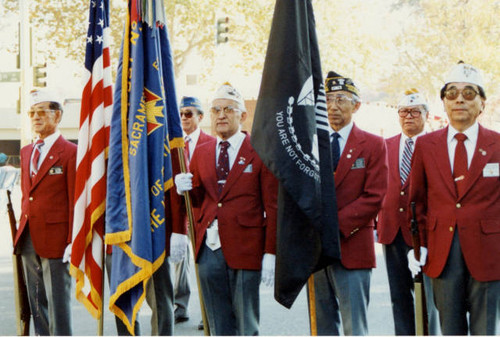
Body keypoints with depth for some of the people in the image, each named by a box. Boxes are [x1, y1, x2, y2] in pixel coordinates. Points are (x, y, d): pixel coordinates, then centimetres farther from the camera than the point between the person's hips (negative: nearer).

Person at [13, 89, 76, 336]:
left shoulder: (70, 152, -8)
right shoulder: (26, 152, 15)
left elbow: (75, 201, -10)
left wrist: (73, 242, -13)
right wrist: (21, 229, 13)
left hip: (55, 239, -7)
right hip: (28, 239, 7)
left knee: (57, 301, 0)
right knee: (36, 301, 13)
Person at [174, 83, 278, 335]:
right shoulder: (202, 152, 11)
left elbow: (273, 208, -5)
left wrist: (270, 253, -11)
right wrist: (185, 189, -6)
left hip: (245, 251, -4)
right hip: (209, 250, 5)